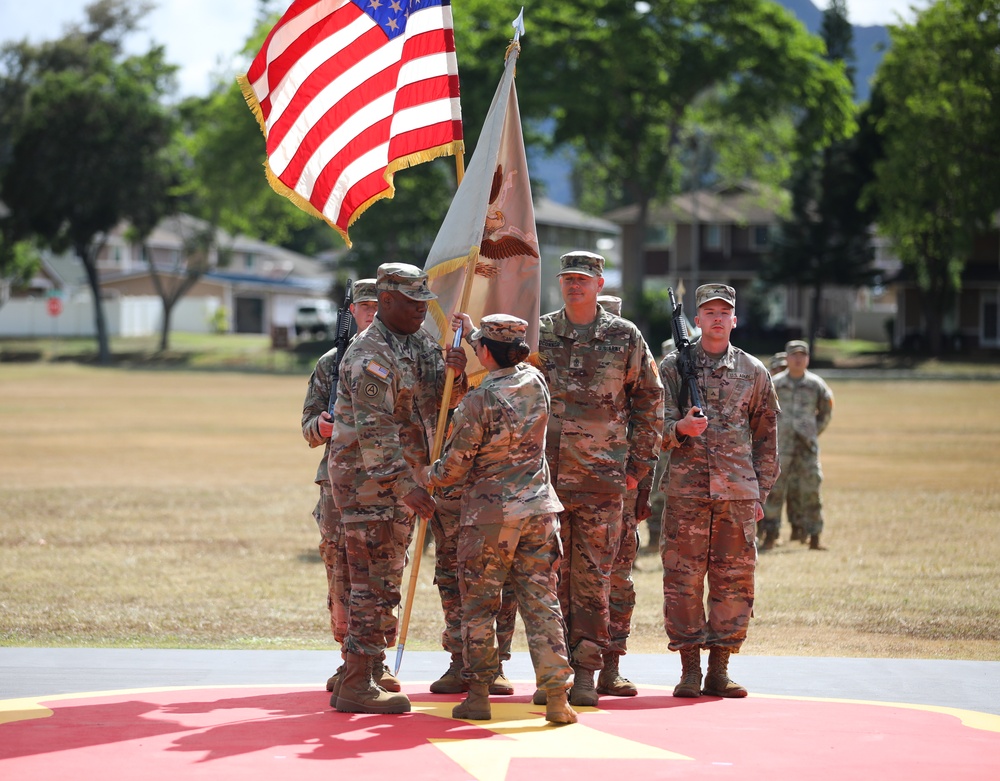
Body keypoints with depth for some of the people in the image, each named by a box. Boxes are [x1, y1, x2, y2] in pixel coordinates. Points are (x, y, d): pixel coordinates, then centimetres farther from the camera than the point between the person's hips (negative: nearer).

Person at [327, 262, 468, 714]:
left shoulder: (419, 342, 12)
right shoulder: (371, 355, -16)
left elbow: (445, 400, 10)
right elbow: (374, 431, -22)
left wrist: (455, 373, -12)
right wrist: (407, 487, -25)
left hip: (400, 479, 9)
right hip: (369, 478, -9)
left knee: (385, 581, 12)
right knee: (377, 583, -10)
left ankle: (356, 679, 19)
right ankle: (356, 688, -8)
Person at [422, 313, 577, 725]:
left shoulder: (478, 401, -14)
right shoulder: (535, 382, 2)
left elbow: (454, 469, -9)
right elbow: (511, 366, 29)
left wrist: (427, 476, 13)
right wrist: (474, 332, 41)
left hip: (489, 515, -4)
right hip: (538, 511, 4)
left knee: (479, 606, 7)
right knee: (541, 602, 4)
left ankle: (478, 695, 10)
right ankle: (556, 697, -2)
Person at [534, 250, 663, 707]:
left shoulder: (625, 338, 3)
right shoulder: (537, 335, 6)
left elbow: (650, 402, 8)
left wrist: (638, 464, 5)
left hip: (602, 477, -1)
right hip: (545, 475, 1)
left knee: (593, 575, 0)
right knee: (551, 573, 3)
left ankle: (587, 673, 4)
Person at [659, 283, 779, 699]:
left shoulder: (753, 372, 10)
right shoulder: (673, 366, 5)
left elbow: (766, 438, 14)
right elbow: (657, 428, 2)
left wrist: (761, 493, 9)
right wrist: (681, 428, -21)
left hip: (738, 493, 2)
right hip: (686, 491, -1)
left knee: (734, 583, 2)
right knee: (683, 581, -2)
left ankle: (719, 671, 9)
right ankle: (690, 671, 6)